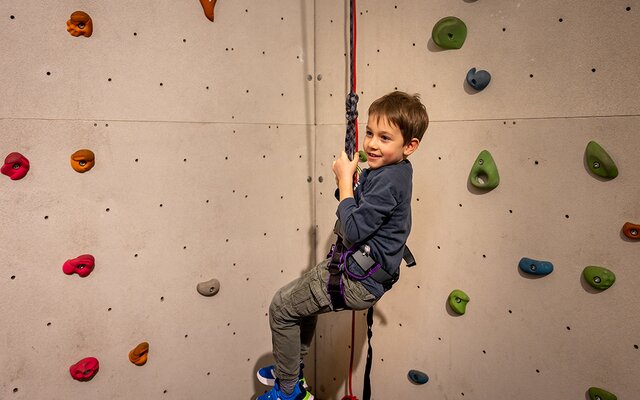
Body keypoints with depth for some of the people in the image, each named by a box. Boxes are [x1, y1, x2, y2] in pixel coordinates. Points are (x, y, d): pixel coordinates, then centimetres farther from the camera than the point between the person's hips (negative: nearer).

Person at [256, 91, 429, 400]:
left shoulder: (388, 180, -25)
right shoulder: (386, 170, 5)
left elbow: (352, 231, -29)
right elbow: (359, 213, 12)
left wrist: (344, 179, -20)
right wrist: (348, 178, -5)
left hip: (357, 281, -10)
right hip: (357, 268, 10)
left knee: (281, 307, 3)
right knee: (301, 296, 29)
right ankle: (291, 370, 45)